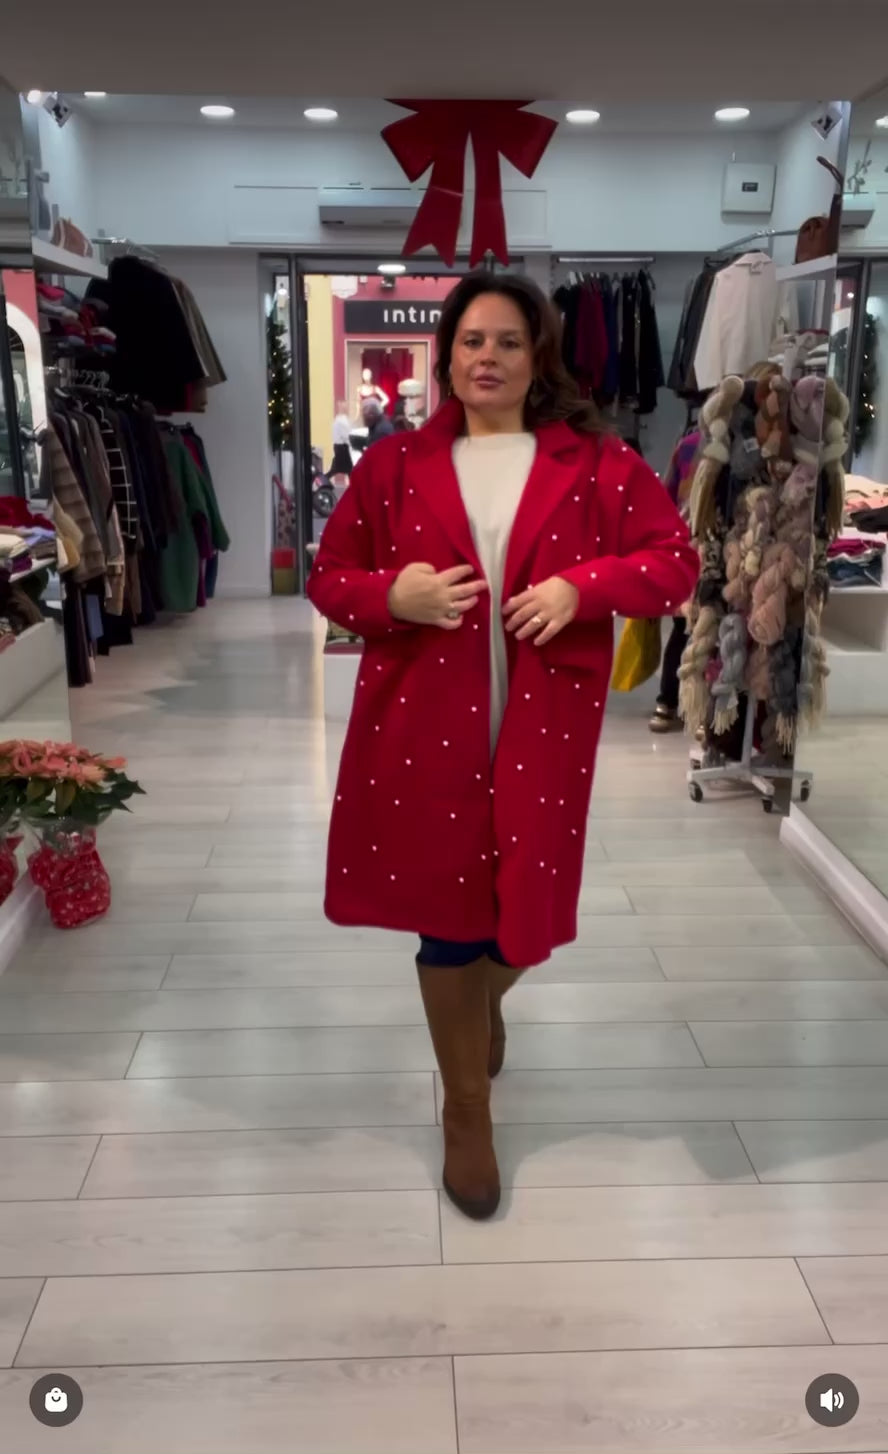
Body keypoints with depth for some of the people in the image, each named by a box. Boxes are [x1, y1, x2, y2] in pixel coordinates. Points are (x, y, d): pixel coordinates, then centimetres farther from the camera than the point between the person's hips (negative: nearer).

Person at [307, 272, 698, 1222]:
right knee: (445, 908, 6)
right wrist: (390, 594, -14)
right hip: (424, 722, 0)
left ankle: (484, 1000, 50)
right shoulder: (394, 465, 5)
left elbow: (675, 561, 2)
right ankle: (466, 1112, 27)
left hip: (541, 725, 0)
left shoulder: (594, 464, 3)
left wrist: (581, 587, -15)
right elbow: (328, 576, 8)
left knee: (522, 901, 9)